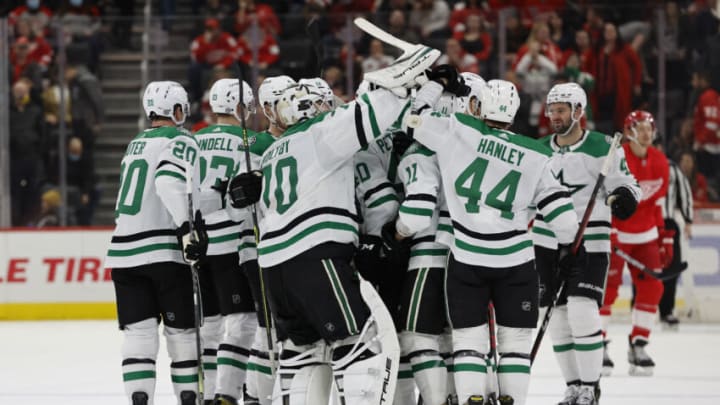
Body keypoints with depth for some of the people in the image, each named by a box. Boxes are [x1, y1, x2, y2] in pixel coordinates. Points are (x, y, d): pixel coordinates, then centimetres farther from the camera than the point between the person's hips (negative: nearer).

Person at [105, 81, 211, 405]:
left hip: (124, 250, 6)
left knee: (138, 331, 1)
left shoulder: (136, 144, 21)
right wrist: (186, 227, -26)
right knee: (181, 329, 6)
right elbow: (170, 181, -21)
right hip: (163, 250, -6)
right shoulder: (180, 140, -4)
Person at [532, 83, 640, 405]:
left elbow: (625, 183, -5)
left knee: (582, 313, -15)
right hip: (547, 242, 5)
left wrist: (624, 196, -25)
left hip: (589, 243, -5)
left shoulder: (603, 148, -8)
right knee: (558, 318, 6)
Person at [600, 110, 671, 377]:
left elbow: (659, 203, 12)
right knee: (607, 286, -9)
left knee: (652, 286, 0)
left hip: (644, 234, 6)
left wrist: (665, 237, 11)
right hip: (613, 232, -6)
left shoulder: (660, 162, 4)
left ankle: (638, 345, 10)